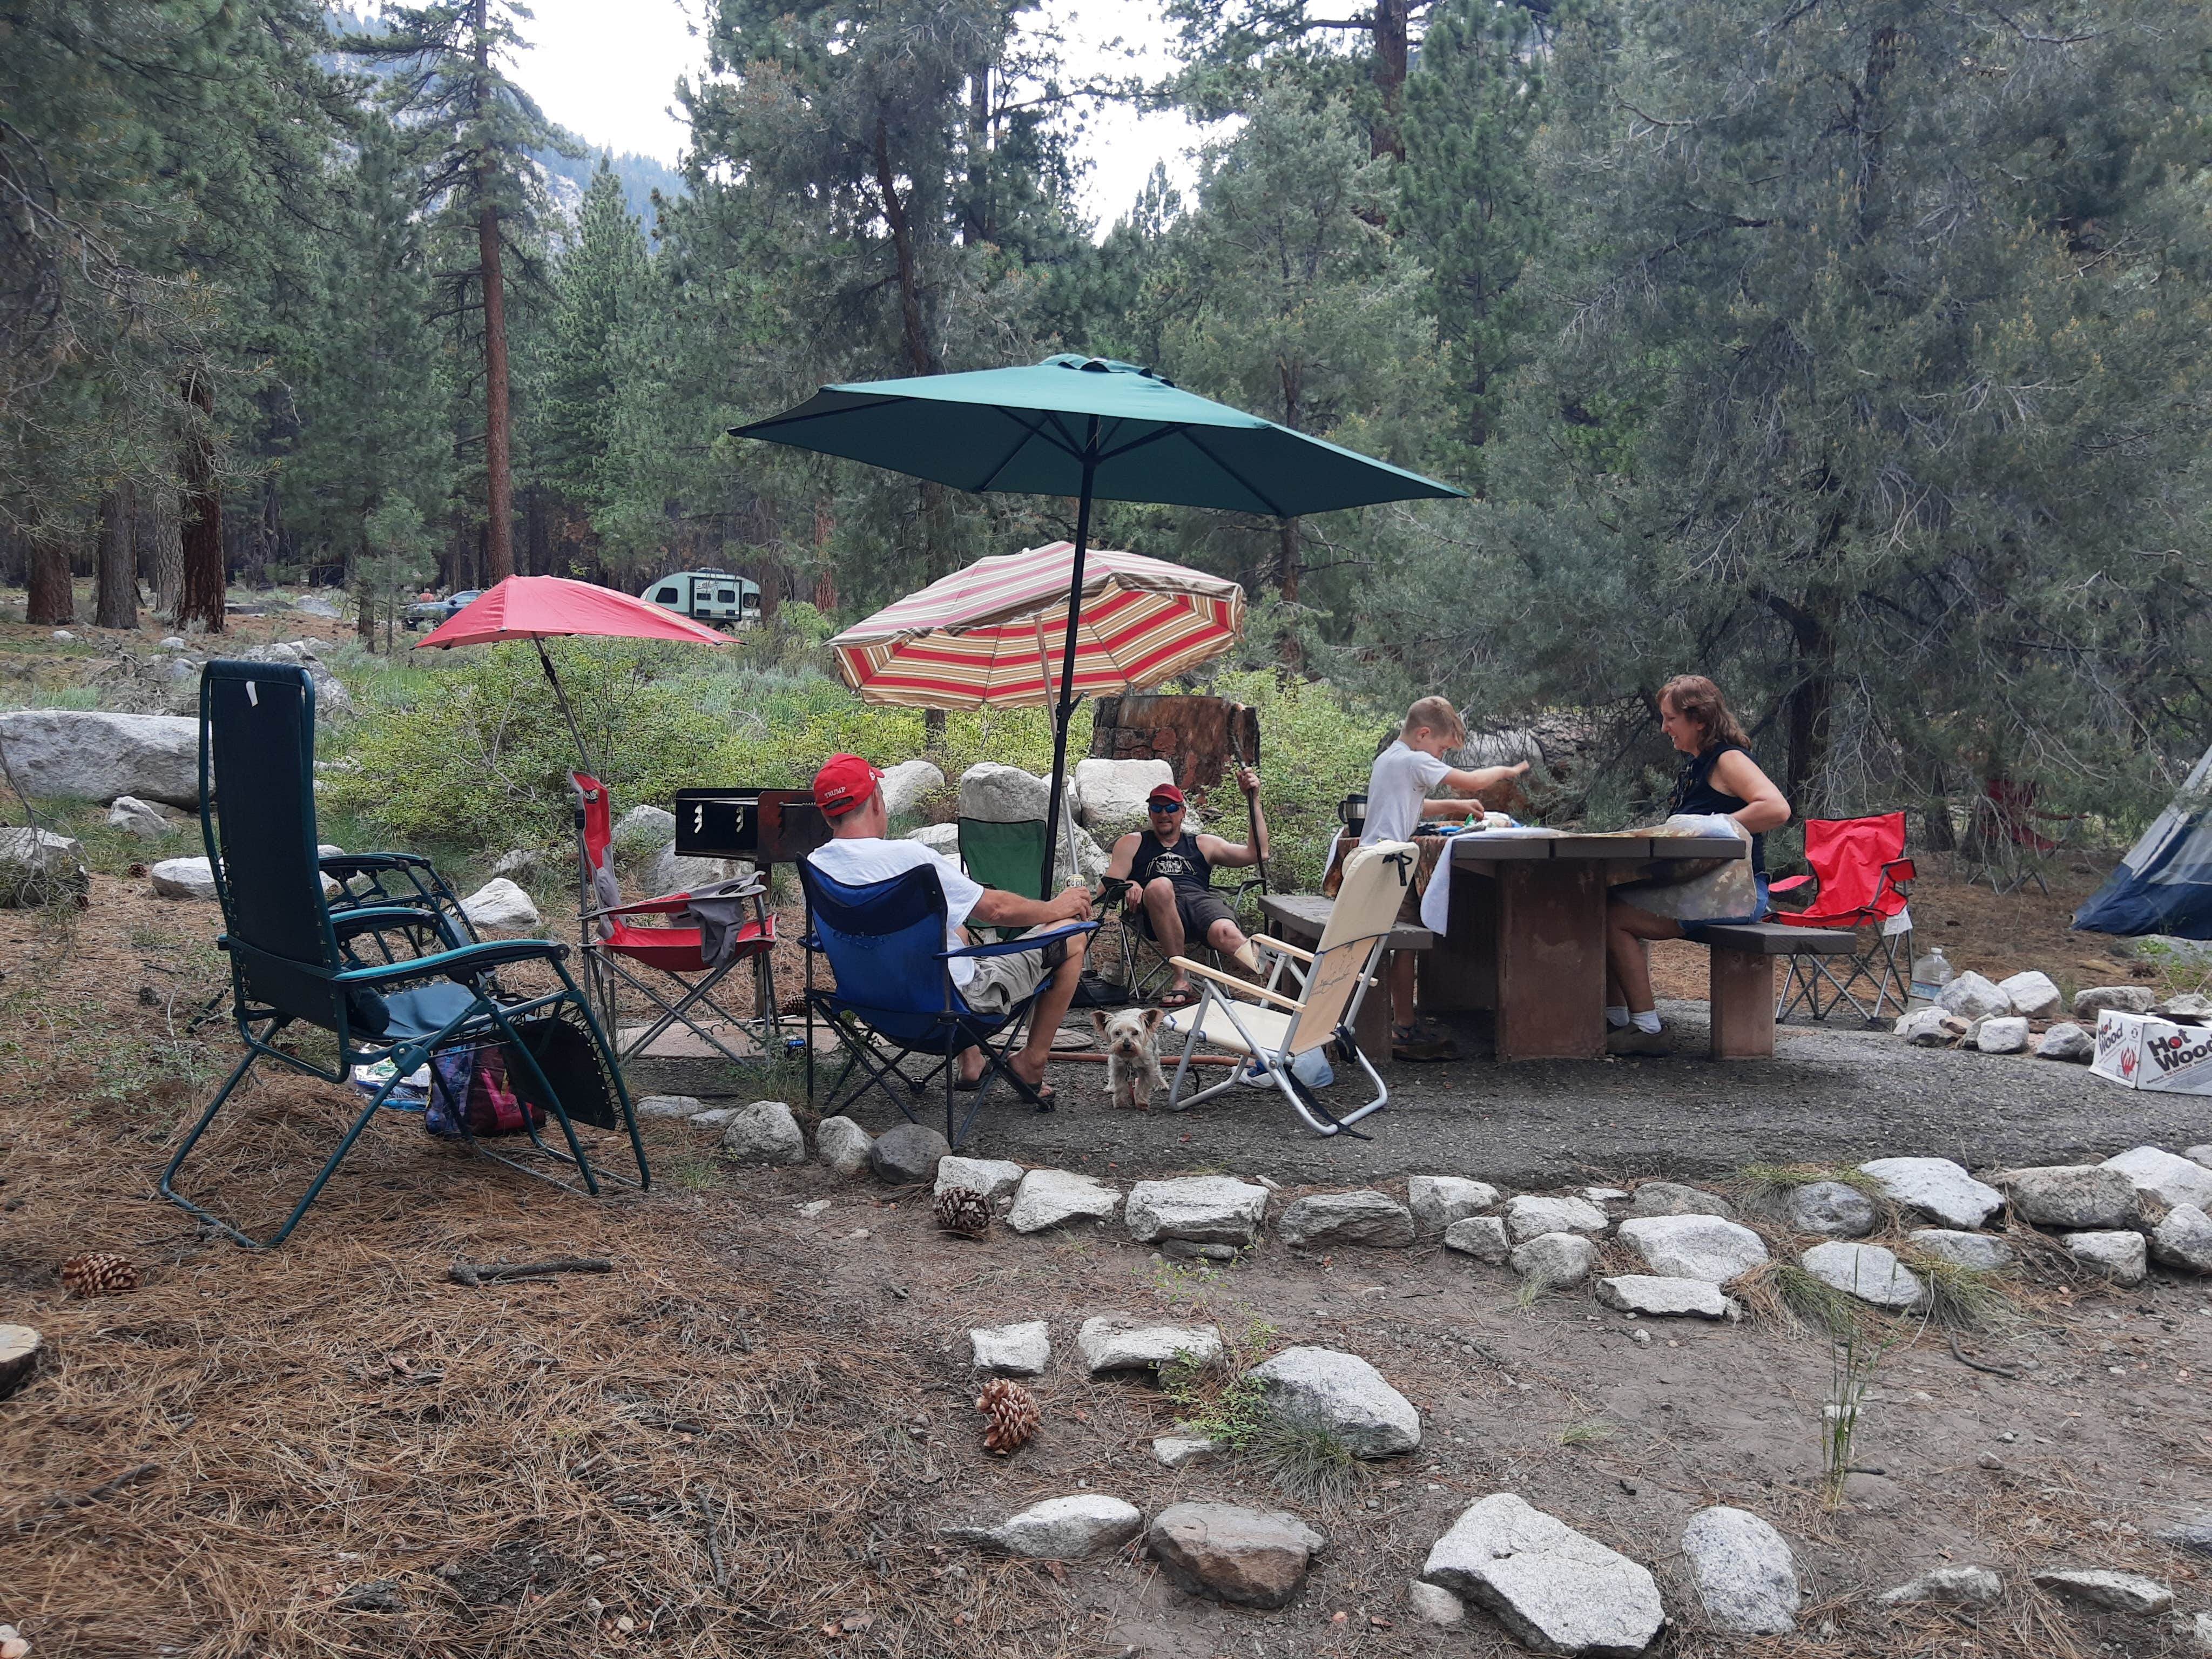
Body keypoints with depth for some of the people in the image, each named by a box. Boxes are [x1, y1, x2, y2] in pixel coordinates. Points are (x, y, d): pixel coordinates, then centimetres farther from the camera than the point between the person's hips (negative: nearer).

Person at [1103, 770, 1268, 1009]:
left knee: (1224, 932, -34)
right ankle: (1181, 979, -37)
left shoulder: (1203, 845, 31)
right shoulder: (1132, 843, 28)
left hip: (1202, 899, 2)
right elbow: (1108, 888, 17)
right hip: (1156, 913, -2)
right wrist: (1129, 886, -8)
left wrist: (1253, 799, 18)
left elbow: (1257, 853, 22)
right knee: (1160, 886, -39)